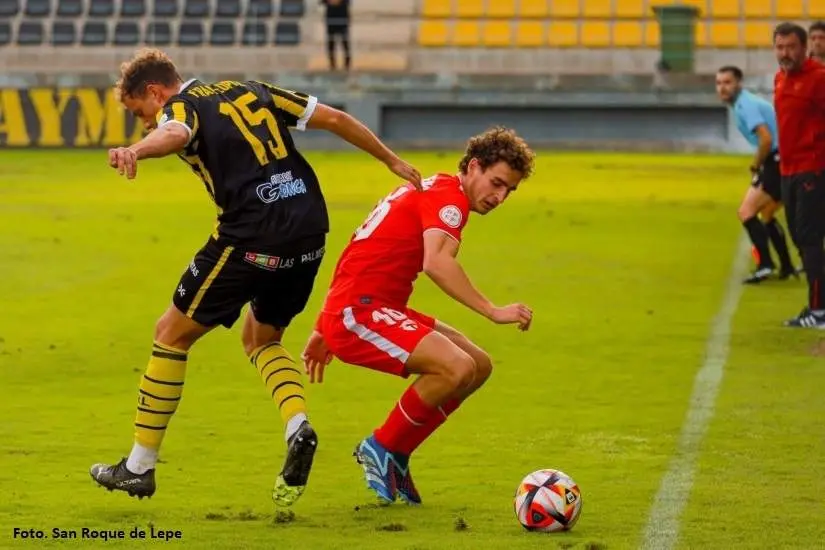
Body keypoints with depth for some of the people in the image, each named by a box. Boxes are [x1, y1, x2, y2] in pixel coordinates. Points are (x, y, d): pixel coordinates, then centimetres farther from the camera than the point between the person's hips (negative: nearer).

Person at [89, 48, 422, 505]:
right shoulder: (249, 90, 22)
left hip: (252, 238, -7)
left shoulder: (180, 107, 1)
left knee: (172, 333, 9)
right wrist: (392, 161, 29)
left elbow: (174, 134, -27)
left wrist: (135, 152, -48)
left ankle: (139, 467, 14)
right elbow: (333, 118, 20)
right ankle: (298, 428, 0)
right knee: (261, 338, 27)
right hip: (309, 232, 7)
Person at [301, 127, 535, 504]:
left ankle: (394, 457, 12)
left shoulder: (427, 189, 22)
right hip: (359, 313, -10)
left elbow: (363, 256, 27)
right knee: (457, 367, -26)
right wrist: (493, 312, -29)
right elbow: (437, 263, -29)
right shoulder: (449, 196, -9)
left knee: (478, 365, 8)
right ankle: (382, 450, -6)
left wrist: (323, 331, 30)